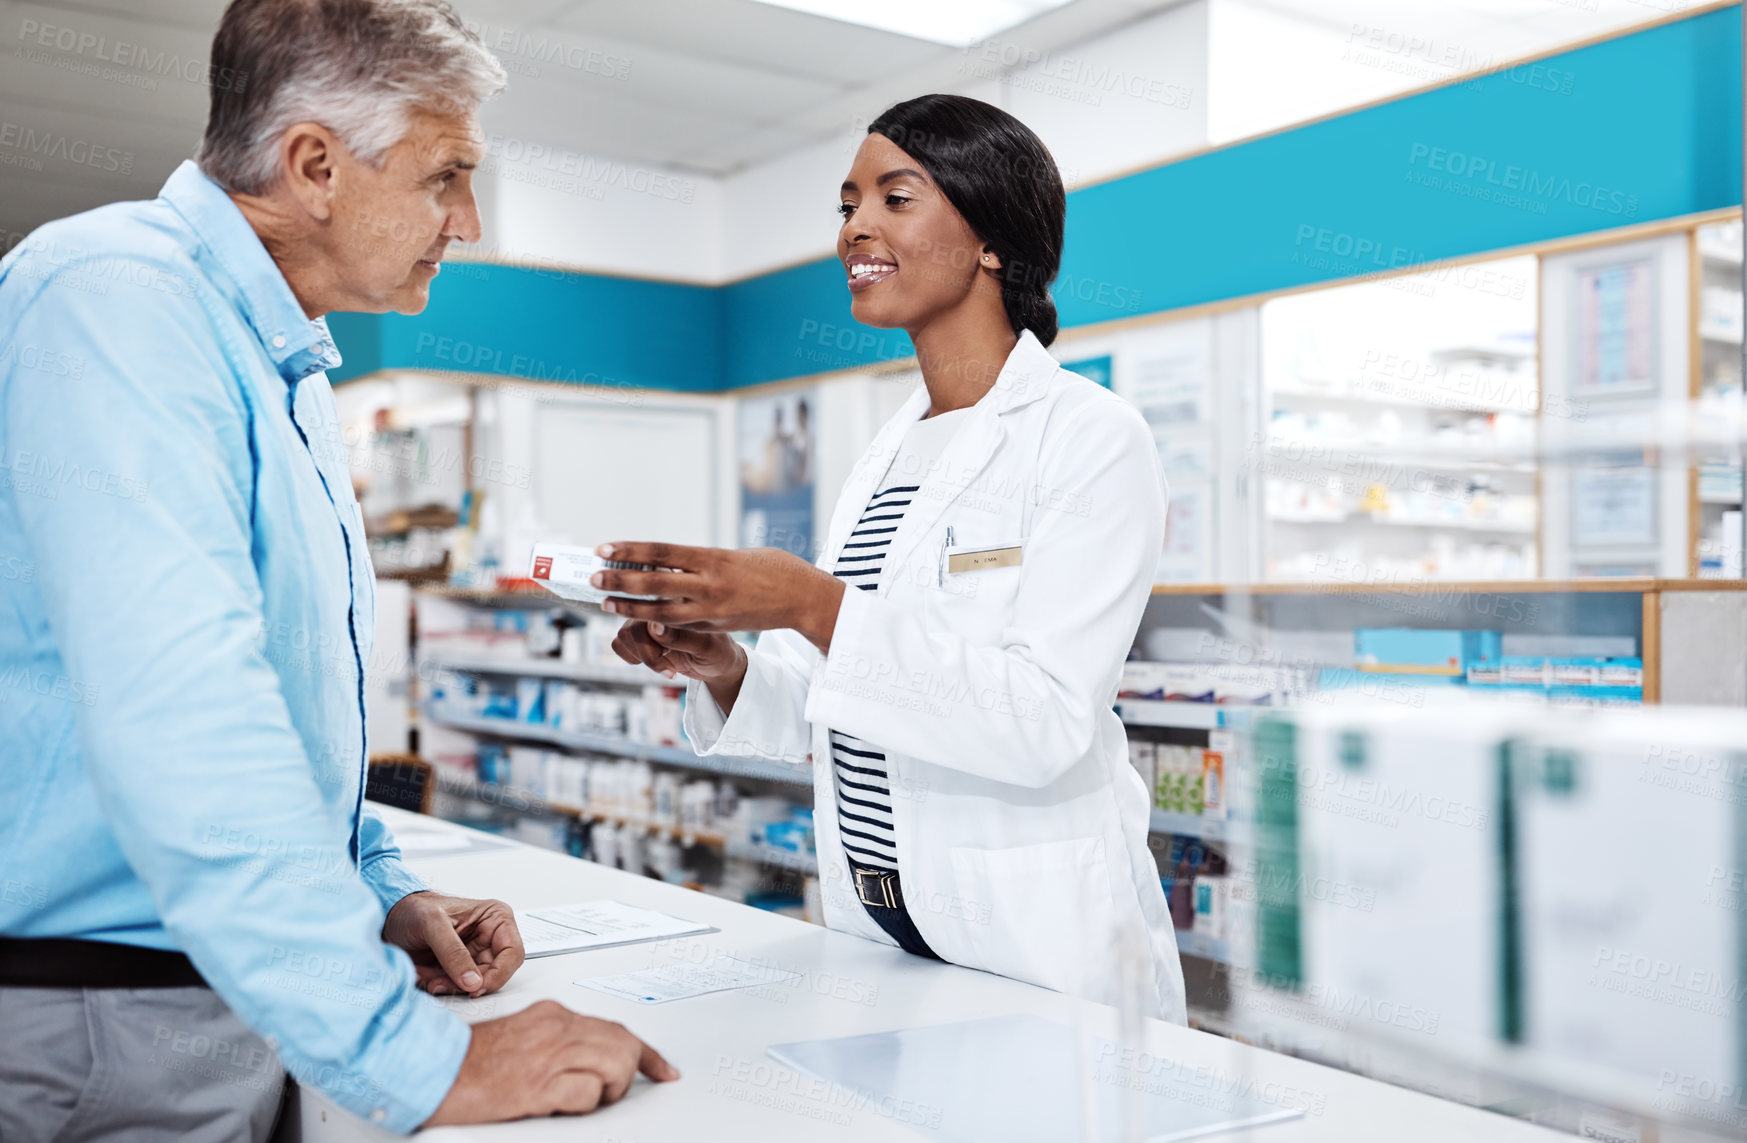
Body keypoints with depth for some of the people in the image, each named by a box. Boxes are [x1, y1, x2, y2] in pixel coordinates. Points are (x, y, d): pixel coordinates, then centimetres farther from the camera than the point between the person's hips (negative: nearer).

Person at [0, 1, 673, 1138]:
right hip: (93, 1040, -9)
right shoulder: (118, 296, -19)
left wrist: (381, 893, 11)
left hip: (239, 1000, 9)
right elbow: (179, 724, -30)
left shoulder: (283, 367, 13)